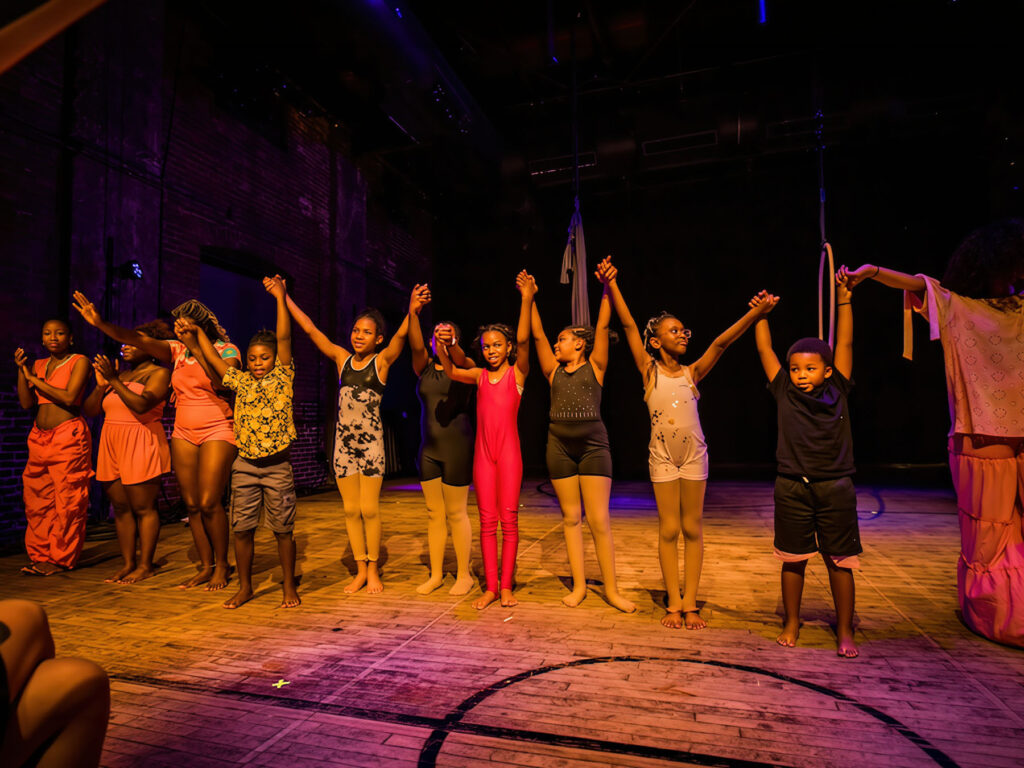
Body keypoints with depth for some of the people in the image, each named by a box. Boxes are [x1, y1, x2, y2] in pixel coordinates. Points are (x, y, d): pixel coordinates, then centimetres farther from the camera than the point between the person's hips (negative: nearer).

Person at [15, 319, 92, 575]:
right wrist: (21, 370, 2)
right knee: (37, 499, 8)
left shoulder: (79, 361, -1)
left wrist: (34, 379, -6)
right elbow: (26, 403, 8)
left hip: (69, 438, -6)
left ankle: (62, 559, 5)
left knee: (67, 501, -3)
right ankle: (40, 555, 19)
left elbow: (69, 397, -14)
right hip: (39, 437, 6)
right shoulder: (38, 365, 16)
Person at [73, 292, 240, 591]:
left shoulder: (227, 350, -5)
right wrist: (100, 323, -16)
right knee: (191, 504, 5)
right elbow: (138, 340, -2)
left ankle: (221, 565, 6)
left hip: (218, 432, -6)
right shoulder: (176, 350, 10)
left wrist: (195, 347, -22)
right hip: (183, 434, 6)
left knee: (209, 502, -11)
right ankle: (205, 566, 16)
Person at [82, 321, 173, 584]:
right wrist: (101, 384, -3)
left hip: (141, 446, -7)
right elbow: (89, 410, 12)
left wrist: (114, 381, -20)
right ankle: (128, 563, 16)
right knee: (121, 508, 8)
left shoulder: (158, 373, -2)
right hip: (112, 444, 7)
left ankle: (146, 565, 4)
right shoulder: (120, 373, 16)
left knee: (143, 508, -3)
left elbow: (142, 404, -19)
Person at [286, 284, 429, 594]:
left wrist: (412, 312, -39)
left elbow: (401, 336, -21)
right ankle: (360, 570, 22)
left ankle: (373, 571, 17)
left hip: (371, 443, -4)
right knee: (351, 509, 9)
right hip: (344, 442, 4)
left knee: (369, 509, 0)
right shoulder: (342, 358, 7)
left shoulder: (382, 361, -3)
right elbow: (310, 329, 7)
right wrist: (284, 298, 5)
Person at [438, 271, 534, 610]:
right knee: (487, 520, 5)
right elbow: (451, 372, -4)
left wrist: (527, 300, -25)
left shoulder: (517, 372, 1)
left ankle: (506, 586, 11)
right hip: (483, 451, 3)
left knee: (508, 519, 2)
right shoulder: (479, 375, 10)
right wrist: (443, 348, -24)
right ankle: (490, 587, 13)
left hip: (509, 450, -3)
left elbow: (523, 340, -13)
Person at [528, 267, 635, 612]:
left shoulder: (595, 366, 4)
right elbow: (537, 334, 7)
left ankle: (611, 589, 9)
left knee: (599, 519, -3)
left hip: (593, 445, -3)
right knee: (571, 517, 8)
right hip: (560, 446, 3)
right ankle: (579, 585, 18)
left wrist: (607, 288, -9)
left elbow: (603, 326, -3)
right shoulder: (554, 371, 11)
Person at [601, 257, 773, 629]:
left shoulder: (692, 373, 3)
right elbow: (629, 326, -10)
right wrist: (611, 285, -16)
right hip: (663, 457, -2)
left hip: (694, 456, 2)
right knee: (668, 530, 4)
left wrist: (755, 312, -19)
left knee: (692, 529, 6)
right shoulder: (650, 371, -3)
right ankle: (673, 603, 15)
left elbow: (721, 342, -8)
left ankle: (690, 604, 16)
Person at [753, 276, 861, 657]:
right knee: (793, 560, 10)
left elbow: (845, 343, 0)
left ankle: (845, 630, 21)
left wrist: (844, 299, -1)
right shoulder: (785, 393, 1)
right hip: (792, 487, 0)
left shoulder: (837, 391, 2)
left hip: (835, 487, 0)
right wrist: (761, 314, 3)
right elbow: (764, 350, 4)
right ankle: (792, 622, 26)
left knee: (840, 561, 7)